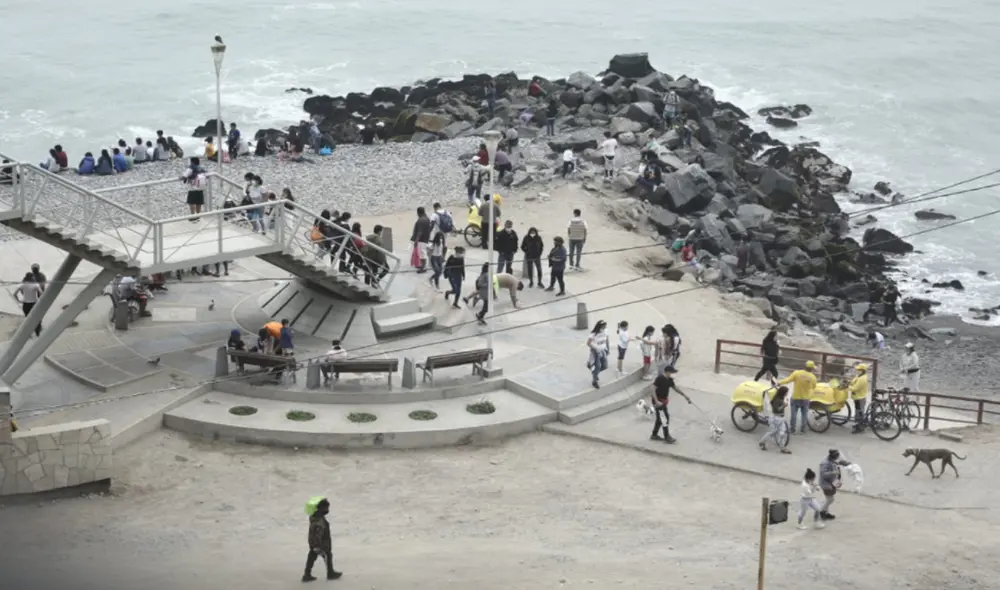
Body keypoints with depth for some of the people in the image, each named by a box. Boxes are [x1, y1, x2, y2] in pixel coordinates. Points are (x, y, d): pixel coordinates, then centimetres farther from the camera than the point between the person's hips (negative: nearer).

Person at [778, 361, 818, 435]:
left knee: (794, 413, 9)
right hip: (806, 398, 1)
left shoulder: (797, 373, -15)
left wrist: (779, 383, -6)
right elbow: (813, 388, 5)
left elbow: (788, 380, -16)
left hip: (796, 397, -1)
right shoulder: (812, 377, -10)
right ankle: (803, 430, 16)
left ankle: (792, 430, 11)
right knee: (804, 414, 14)